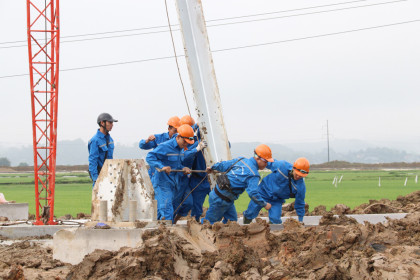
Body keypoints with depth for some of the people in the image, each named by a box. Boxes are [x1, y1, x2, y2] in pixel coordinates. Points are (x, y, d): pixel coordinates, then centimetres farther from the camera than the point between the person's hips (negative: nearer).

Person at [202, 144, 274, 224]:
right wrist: (264, 204, -13)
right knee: (210, 221, 5)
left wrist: (212, 168, 32)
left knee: (232, 220, 16)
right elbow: (253, 194, -26)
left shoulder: (241, 160, 4)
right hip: (221, 200, -9)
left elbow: (223, 165, 14)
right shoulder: (253, 175, -20)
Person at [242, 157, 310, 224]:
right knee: (251, 214, 11)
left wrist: (300, 220, -6)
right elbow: (271, 163, -4)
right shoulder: (282, 166, -28)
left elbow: (300, 204, -13)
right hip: (264, 191, 0)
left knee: (275, 220, -18)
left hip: (276, 200, 0)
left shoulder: (300, 185, -26)